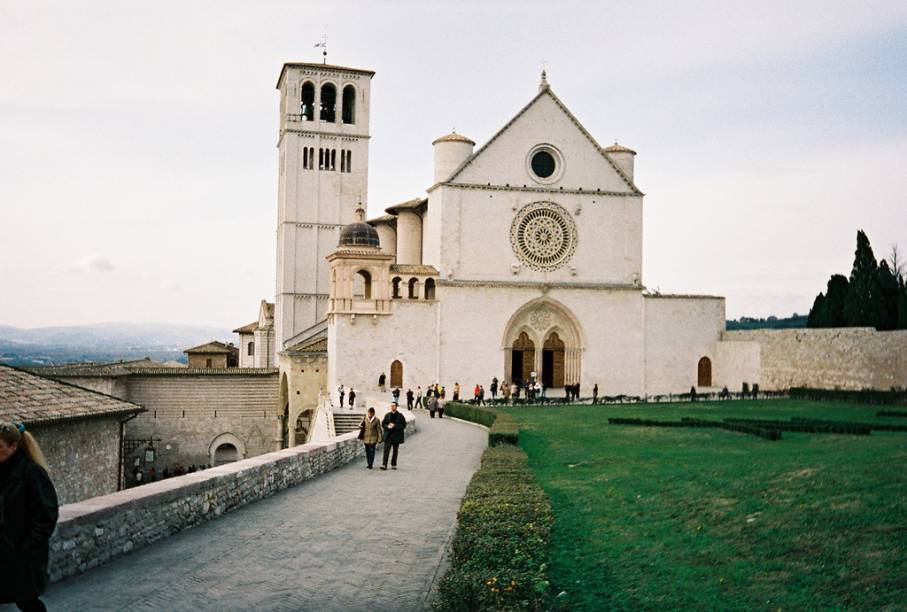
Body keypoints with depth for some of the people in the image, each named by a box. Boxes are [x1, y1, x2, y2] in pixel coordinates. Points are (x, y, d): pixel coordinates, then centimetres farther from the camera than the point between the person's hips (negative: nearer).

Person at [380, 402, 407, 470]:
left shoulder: (400, 416, 1)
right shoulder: (387, 415, 9)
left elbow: (403, 425, -4)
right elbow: (383, 424, 10)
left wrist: (395, 426, -14)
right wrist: (388, 426, -12)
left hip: (396, 436, -1)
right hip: (388, 435, 1)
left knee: (395, 451, 7)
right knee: (386, 450, -9)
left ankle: (393, 465, 17)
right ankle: (384, 465, -13)